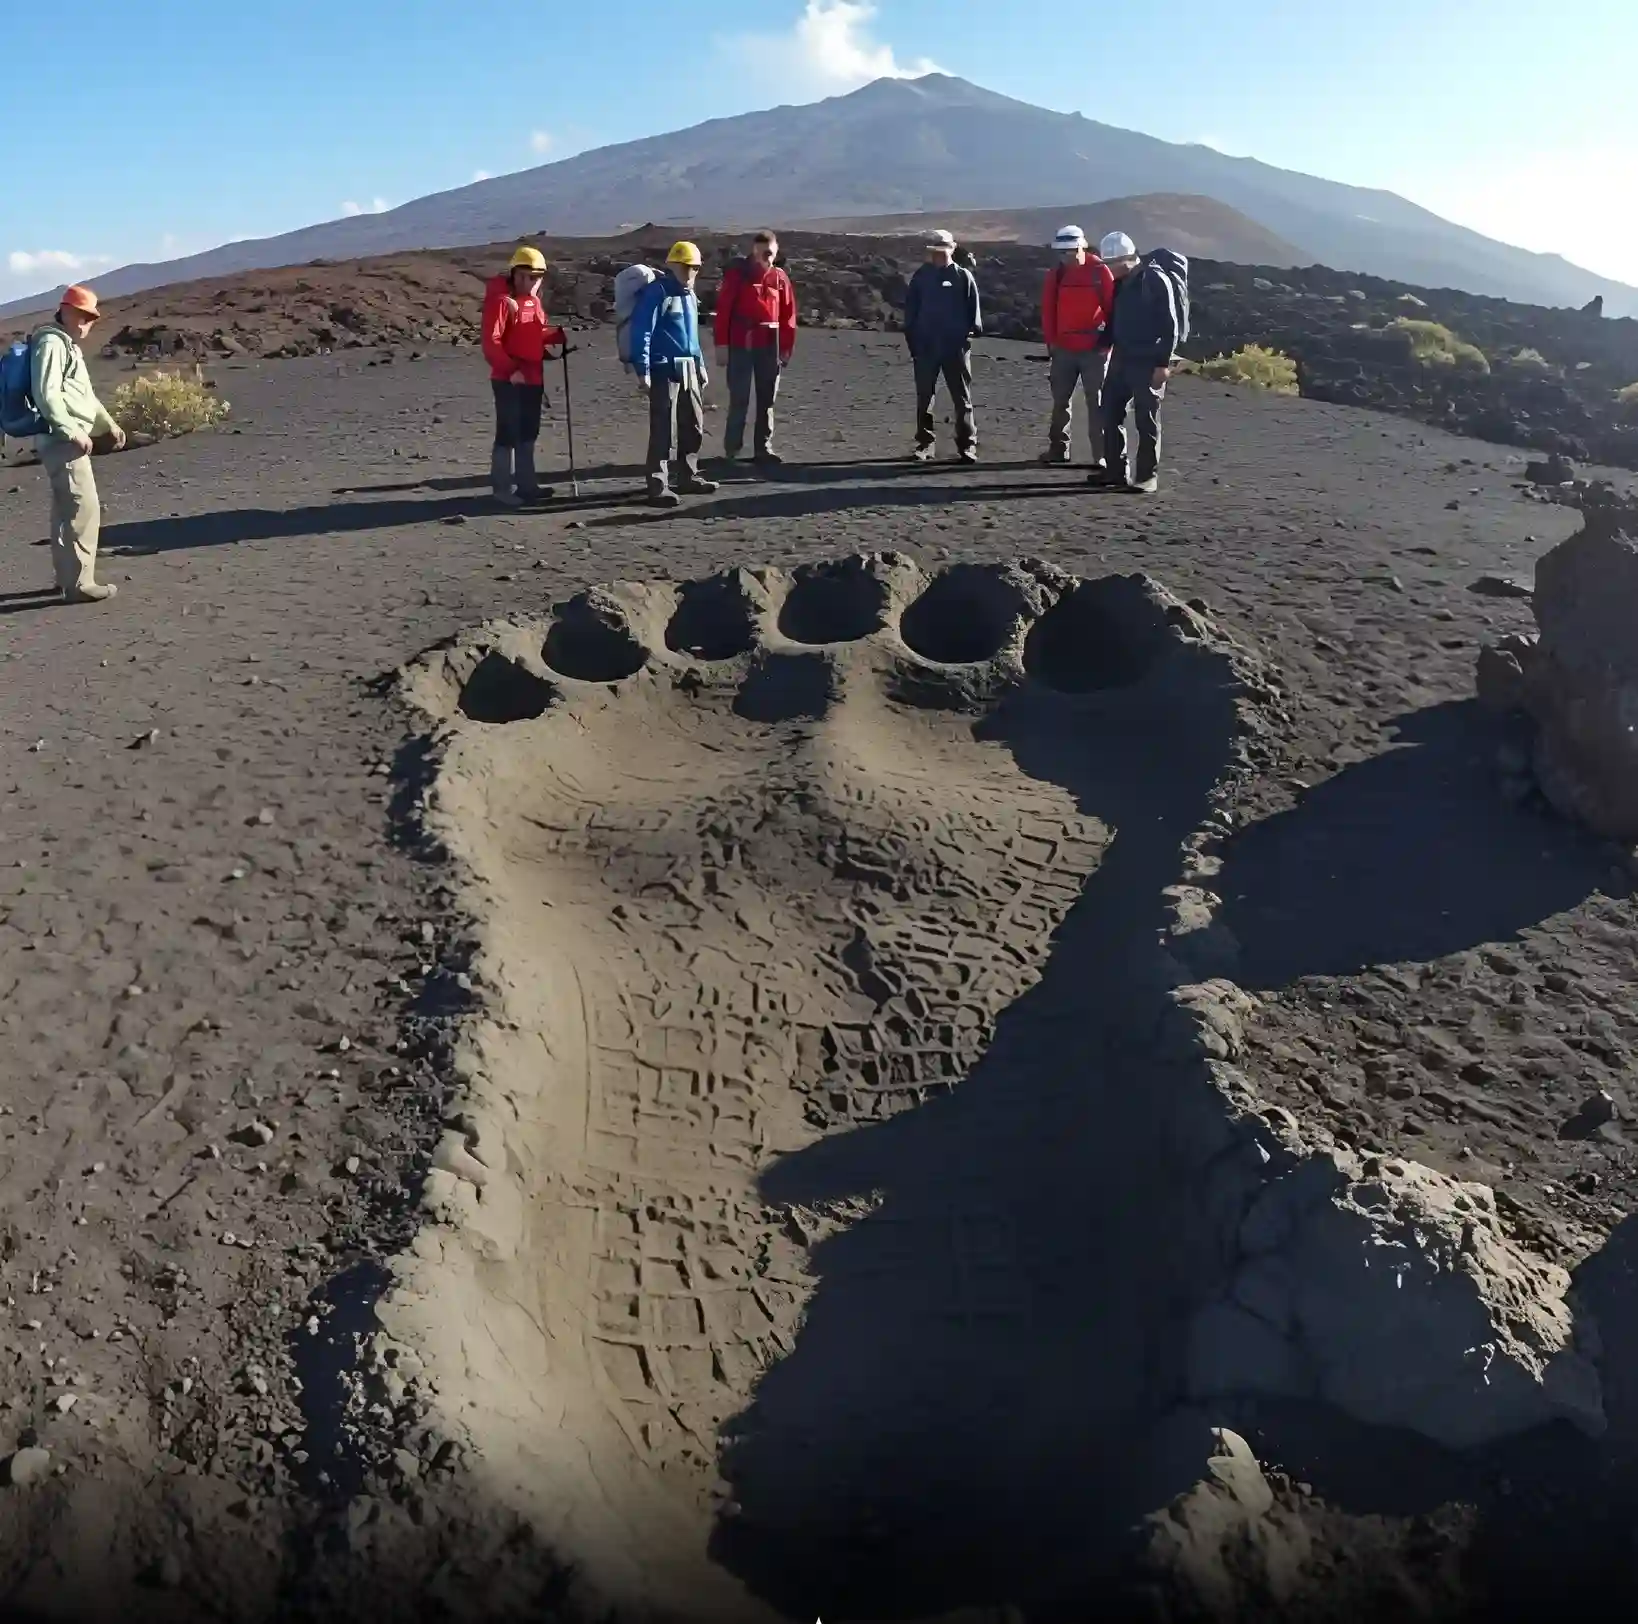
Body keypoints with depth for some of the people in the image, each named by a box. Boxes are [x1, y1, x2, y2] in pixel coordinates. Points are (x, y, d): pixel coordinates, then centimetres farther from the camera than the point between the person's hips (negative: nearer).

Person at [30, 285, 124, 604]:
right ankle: (79, 583, -12)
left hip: (68, 438, 11)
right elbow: (46, 394, -22)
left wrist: (108, 423, 22)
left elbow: (84, 394, 30)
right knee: (84, 508, -12)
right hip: (61, 439, -11)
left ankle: (68, 576, 23)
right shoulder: (51, 343, -12)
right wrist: (73, 432, -24)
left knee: (67, 509, 15)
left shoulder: (70, 346, 21)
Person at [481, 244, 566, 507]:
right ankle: (502, 488, 1)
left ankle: (526, 483, 24)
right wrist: (510, 369, -26)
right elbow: (491, 342, -19)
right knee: (508, 433, -5)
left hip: (533, 378, 9)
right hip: (508, 380, -9)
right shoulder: (501, 300, -13)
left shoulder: (533, 300, 14)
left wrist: (557, 335, 3)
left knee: (528, 433, 15)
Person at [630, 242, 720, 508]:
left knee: (694, 425, 12)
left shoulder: (689, 295, 16)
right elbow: (642, 332, -15)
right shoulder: (657, 291, -10)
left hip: (688, 368, 9)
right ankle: (657, 486, -5)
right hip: (664, 368, -9)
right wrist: (642, 370, -20)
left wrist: (700, 365, 23)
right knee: (663, 429, -9)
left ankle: (688, 477, 24)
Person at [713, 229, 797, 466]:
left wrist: (786, 348, 5)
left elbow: (788, 315, 9)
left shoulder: (780, 278, 8)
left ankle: (763, 447, 15)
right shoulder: (737, 273, -3)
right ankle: (732, 447, 7)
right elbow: (723, 310, -6)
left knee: (767, 399, 7)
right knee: (739, 398, -3)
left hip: (770, 346, 4)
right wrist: (721, 344, -11)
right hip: (741, 345, -4)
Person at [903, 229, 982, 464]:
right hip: (925, 347, 2)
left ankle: (967, 445, 7)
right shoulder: (921, 277, 7)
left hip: (956, 347, -2)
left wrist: (972, 331, -6)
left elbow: (973, 309, 3)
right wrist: (911, 337, 3)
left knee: (962, 399, 2)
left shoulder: (963, 277, 1)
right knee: (924, 398, 4)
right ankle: (924, 444, 11)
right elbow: (910, 309, 9)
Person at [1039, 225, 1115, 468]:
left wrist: (1107, 341, -8)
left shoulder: (1099, 271, -6)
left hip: (1094, 349, -4)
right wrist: (1050, 341, 1)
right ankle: (1058, 448, 22)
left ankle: (1101, 455, 1)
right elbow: (1048, 310, 7)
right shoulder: (1055, 274, 5)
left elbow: (1112, 307, -5)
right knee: (1060, 400, 11)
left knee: (1096, 402, -1)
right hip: (1063, 348, 4)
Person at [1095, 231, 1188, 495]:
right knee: (1110, 413, 9)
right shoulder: (1122, 282, 9)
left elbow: (1170, 325, -15)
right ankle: (1115, 469, 18)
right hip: (1122, 359, 8)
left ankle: (1147, 477, 3)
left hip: (1148, 363, -8)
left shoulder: (1156, 279, -14)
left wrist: (1163, 363, -18)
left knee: (1146, 421, -3)